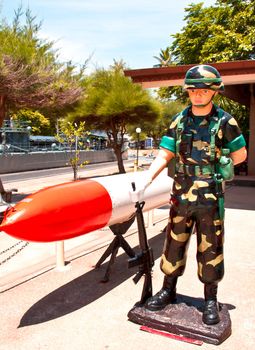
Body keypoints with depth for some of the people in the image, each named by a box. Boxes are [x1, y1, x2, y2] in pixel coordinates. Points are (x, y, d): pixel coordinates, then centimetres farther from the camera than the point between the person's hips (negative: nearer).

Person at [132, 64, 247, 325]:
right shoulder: (179, 121, 3)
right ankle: (168, 291, 29)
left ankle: (211, 300, 23)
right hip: (181, 195, 3)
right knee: (174, 243, 12)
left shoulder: (225, 122, -5)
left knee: (210, 249, 7)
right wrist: (147, 179, -13)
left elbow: (240, 155, 3)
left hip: (210, 197, -3)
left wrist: (212, 169, 0)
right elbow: (164, 155, 1)